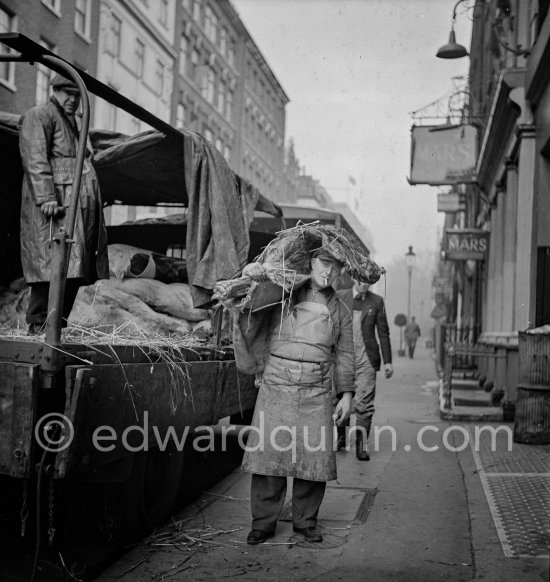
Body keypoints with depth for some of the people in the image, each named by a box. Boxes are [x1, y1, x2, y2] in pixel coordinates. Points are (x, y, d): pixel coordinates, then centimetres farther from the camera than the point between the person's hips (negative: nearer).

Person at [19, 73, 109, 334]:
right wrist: (46, 197, -23)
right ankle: (38, 327, -13)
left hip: (80, 207, 9)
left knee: (72, 271, 3)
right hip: (55, 204, -9)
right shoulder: (39, 116, 1)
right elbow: (35, 160, -11)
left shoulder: (73, 122, 29)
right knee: (54, 266, -15)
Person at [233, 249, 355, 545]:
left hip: (317, 391, 2)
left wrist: (346, 394, 9)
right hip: (276, 384, -1)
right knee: (269, 450, -4)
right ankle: (263, 522, 7)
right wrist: (250, 271, -12)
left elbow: (344, 356, 17)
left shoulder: (339, 312, 16)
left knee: (314, 454, -2)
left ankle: (305, 521, 14)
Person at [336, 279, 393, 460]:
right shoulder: (339, 297, 4)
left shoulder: (377, 301, 6)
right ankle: (340, 438, 24)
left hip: (366, 360, 0)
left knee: (364, 403, -5)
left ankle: (361, 445, 0)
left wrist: (387, 361, 5)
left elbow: (383, 333, 8)